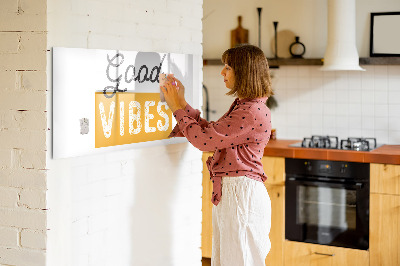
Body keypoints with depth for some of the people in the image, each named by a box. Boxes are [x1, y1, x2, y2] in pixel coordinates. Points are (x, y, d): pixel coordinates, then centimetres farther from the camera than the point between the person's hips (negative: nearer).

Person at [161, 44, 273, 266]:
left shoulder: (253, 112, -20)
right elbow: (210, 131, 16)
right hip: (228, 192, 10)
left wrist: (178, 108, -8)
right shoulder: (242, 106, 13)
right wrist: (182, 104, 13)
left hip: (241, 194, -10)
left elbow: (204, 139, -19)